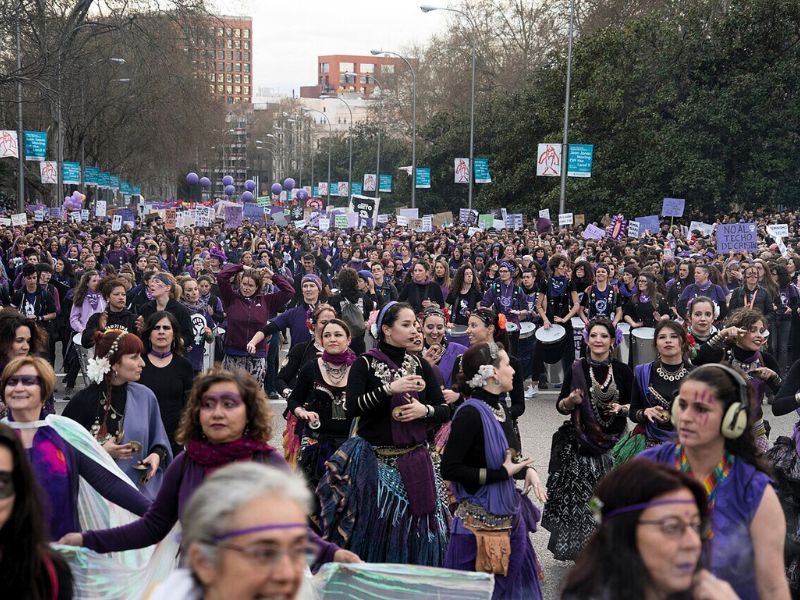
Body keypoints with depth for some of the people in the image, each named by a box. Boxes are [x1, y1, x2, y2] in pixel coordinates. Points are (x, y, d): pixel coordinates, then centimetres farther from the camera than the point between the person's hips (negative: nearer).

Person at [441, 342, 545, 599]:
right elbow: (450, 469, -22)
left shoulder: (500, 407, 5)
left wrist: (526, 469, -3)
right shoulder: (471, 413, -19)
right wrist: (503, 473, -19)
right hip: (481, 518, -8)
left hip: (509, 513, 8)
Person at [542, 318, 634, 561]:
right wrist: (571, 401, -17)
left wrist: (622, 409, -11)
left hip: (612, 442, 1)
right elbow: (561, 406, 4)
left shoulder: (622, 371, 2)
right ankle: (578, 547, 11)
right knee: (578, 495, -5)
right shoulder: (577, 369, 0)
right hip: (579, 442, -1)